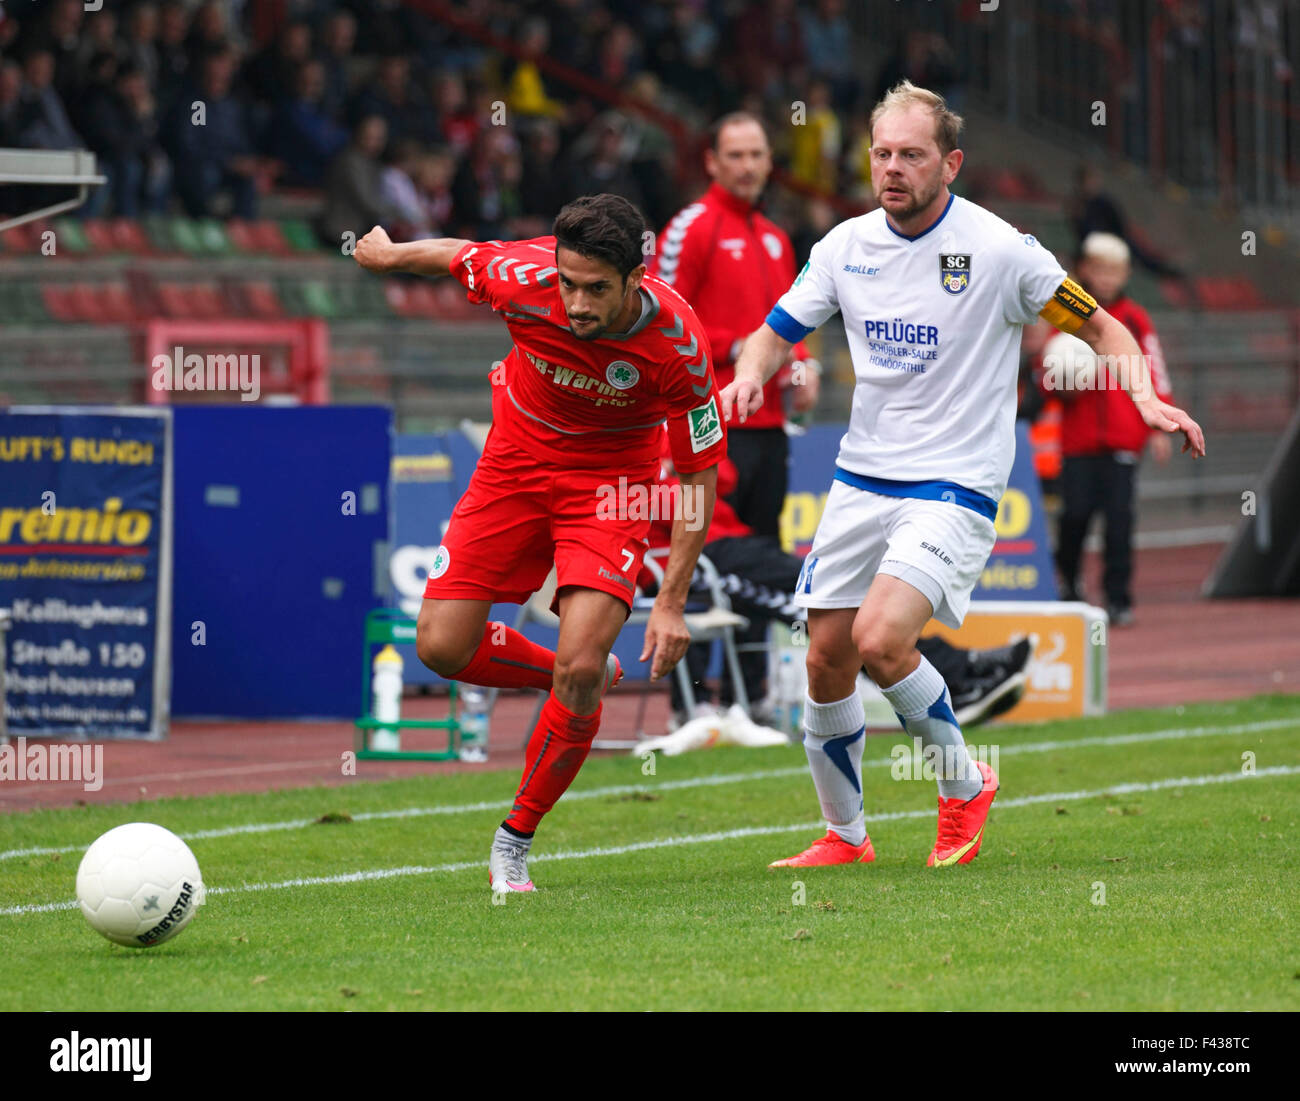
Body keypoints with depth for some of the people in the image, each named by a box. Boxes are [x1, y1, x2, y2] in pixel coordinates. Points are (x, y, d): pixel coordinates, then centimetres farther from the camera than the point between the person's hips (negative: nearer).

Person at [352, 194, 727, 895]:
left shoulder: (677, 342, -28)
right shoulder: (524, 277, -27)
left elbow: (700, 472, -17)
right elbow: (454, 256, -2)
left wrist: (671, 601, -20)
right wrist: (387, 255, 18)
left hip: (610, 483, -3)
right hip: (515, 462, 3)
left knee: (580, 666, -18)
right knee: (442, 648, -6)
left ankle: (515, 841, 3)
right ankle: (581, 680, 24)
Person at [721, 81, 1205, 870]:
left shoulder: (1000, 249, -11)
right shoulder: (847, 246, 2)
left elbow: (1102, 329, -2)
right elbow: (779, 330, 13)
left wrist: (1146, 398, -19)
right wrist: (750, 376, -9)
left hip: (955, 486, -5)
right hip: (862, 476, 5)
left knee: (880, 639, -22)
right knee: (827, 662, 4)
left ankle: (964, 784, 2)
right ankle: (845, 835, 23)